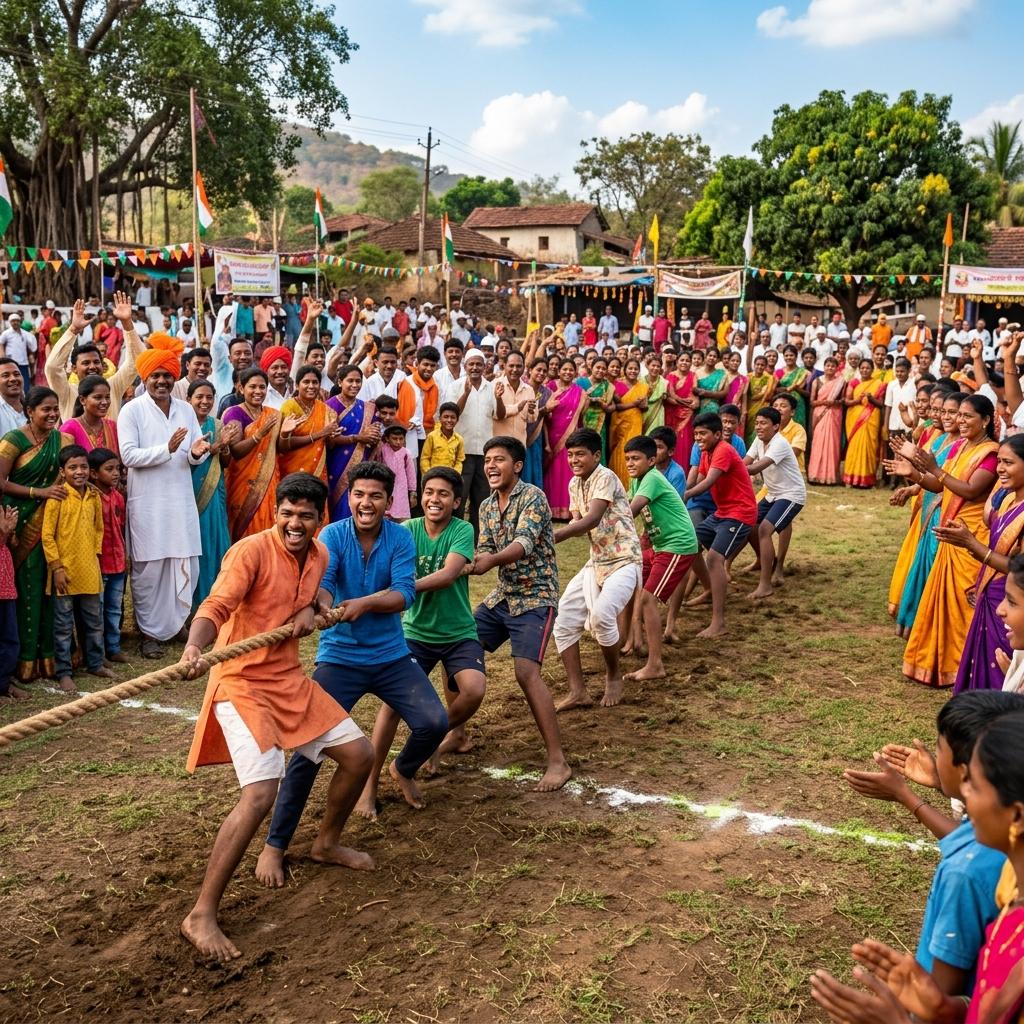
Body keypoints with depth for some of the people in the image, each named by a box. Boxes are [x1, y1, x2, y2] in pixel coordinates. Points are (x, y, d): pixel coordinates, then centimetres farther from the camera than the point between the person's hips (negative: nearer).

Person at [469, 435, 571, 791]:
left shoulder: (533, 497, -14)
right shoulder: (487, 506, 9)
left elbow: (525, 543, -29)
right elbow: (485, 553, 3)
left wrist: (493, 560, -47)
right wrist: (467, 564, -20)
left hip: (535, 598, -8)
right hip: (501, 596, 8)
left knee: (527, 672, -22)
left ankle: (558, 762, -16)